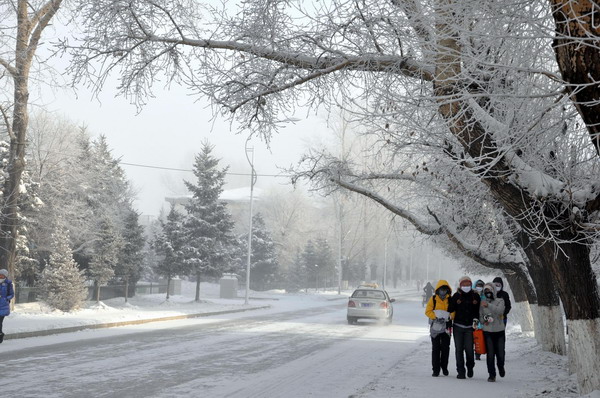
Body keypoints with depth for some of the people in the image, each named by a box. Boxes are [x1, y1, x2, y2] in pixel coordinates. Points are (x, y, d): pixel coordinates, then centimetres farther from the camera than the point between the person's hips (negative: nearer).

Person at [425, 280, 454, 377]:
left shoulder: (450, 299, 4)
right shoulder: (433, 299, 1)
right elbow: (428, 311, -3)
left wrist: (449, 316, -18)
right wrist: (436, 317, -16)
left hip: (446, 327, 1)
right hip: (435, 326, -1)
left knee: (445, 348, 4)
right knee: (435, 348, 1)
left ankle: (444, 367, 20)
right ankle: (435, 369, 6)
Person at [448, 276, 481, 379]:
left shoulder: (475, 296, 6)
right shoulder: (456, 296, 3)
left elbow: (479, 310, 11)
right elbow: (450, 309, 2)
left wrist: (476, 319, 0)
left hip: (470, 327, 0)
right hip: (458, 326, 0)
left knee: (469, 349, -4)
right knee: (459, 349, 0)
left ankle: (470, 367, 22)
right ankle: (460, 371, 6)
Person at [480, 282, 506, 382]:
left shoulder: (500, 301, 1)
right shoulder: (483, 303, 7)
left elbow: (500, 310, -19)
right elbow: (480, 316, 10)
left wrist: (489, 305, -29)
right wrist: (484, 320, -12)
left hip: (499, 331, -1)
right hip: (487, 331, 1)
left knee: (500, 353, 2)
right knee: (490, 354, -4)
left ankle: (501, 367, 32)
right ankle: (492, 374, 4)